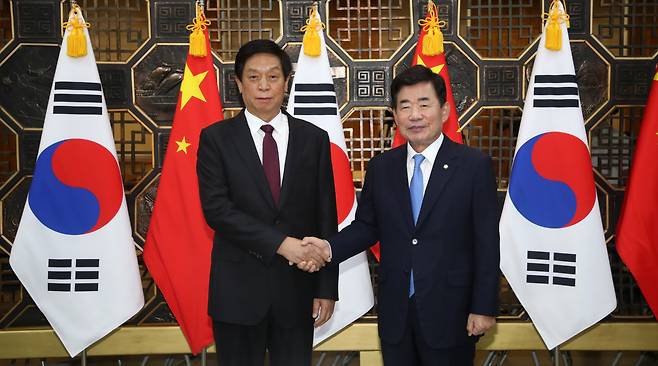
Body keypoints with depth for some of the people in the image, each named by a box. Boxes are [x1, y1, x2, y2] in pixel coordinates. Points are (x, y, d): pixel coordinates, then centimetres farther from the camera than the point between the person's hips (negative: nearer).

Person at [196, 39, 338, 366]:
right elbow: (216, 208, -12)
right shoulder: (216, 138, -1)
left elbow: (326, 218, 3)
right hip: (238, 289, -1)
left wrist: (327, 288, 0)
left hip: (296, 289, 1)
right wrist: (280, 243, -19)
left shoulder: (314, 139, 3)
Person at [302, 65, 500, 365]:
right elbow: (366, 226, 8)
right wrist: (330, 248, -11)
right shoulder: (380, 168, 4)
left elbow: (487, 243, -7)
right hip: (395, 311, 3)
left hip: (450, 311, -3)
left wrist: (484, 308, -7)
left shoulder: (475, 165, -7)